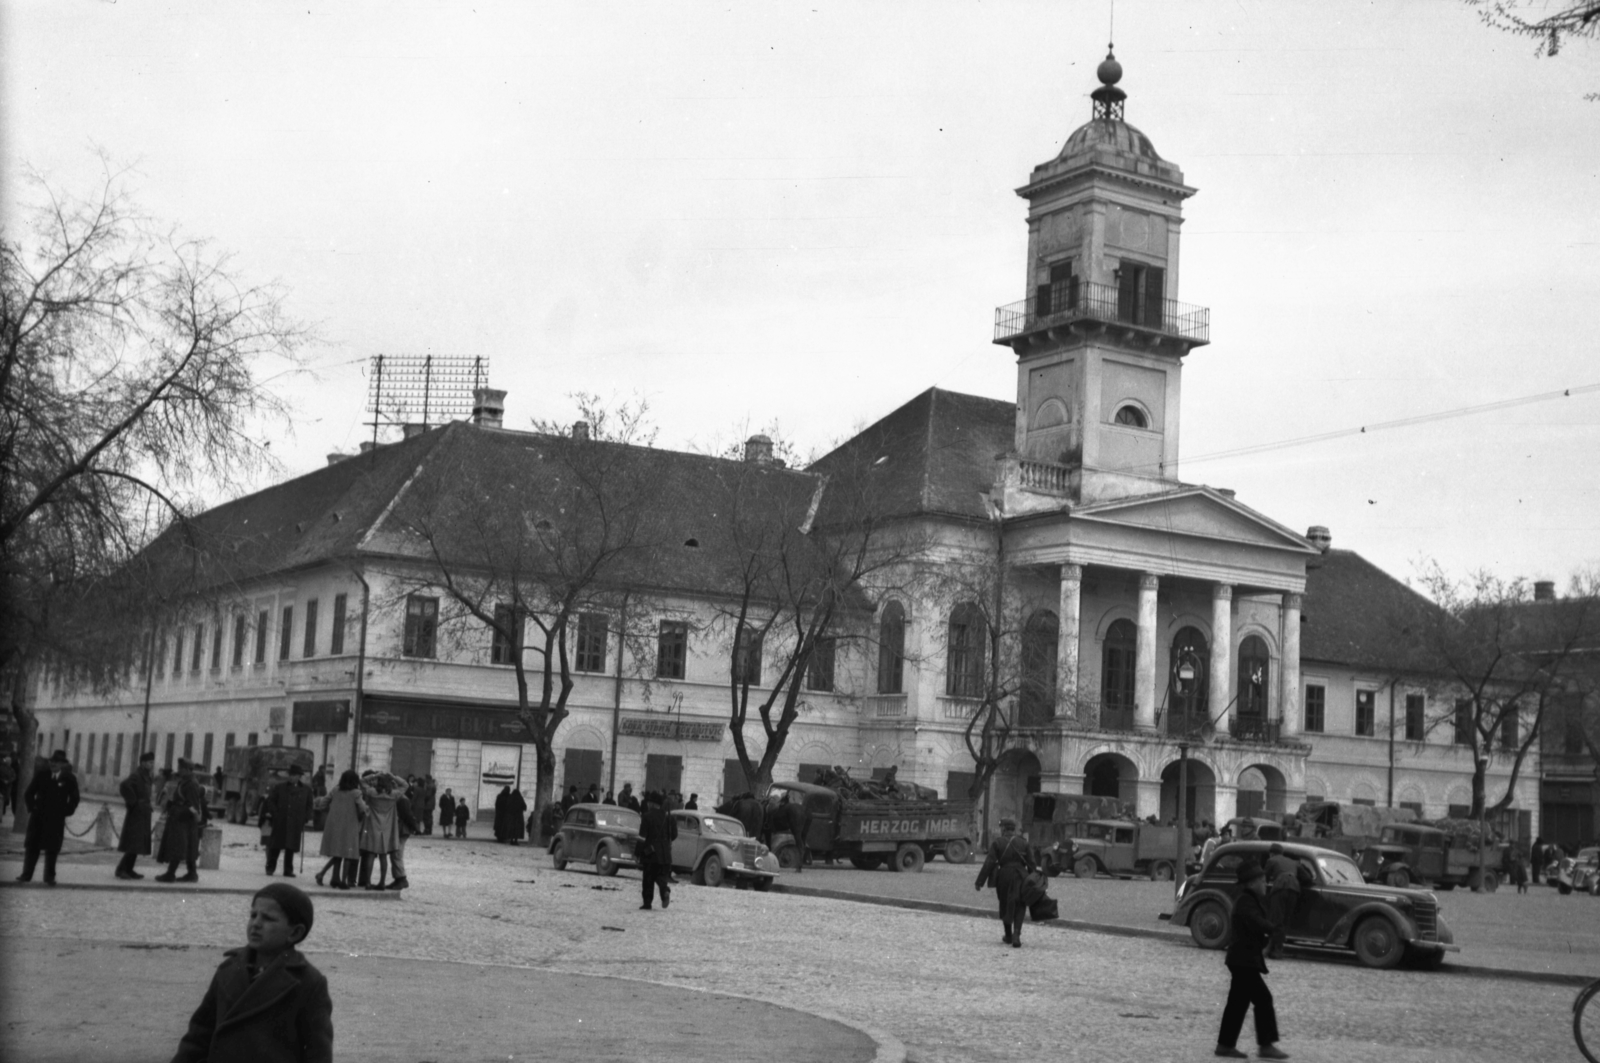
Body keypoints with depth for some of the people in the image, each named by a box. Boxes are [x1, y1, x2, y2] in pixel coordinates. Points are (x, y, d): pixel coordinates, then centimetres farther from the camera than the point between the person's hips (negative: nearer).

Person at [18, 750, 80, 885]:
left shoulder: (69, 779, -3)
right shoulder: (41, 774, -1)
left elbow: (74, 799, 5)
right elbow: (28, 793, 5)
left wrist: (65, 813, -2)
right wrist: (32, 808, -2)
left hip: (56, 819, -1)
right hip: (38, 817, 1)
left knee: (52, 849, -1)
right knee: (31, 846, 4)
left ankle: (49, 877, 5)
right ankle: (26, 874, 10)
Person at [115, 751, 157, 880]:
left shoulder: (147, 776, 13)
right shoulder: (137, 775, -15)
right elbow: (124, 786, -32)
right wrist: (133, 802, -24)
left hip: (143, 815, 9)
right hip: (136, 814, -9)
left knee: (138, 844, 11)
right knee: (134, 844, -10)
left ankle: (128, 869, 16)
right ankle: (121, 869, -6)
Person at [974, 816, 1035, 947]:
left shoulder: (997, 843, -5)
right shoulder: (1023, 844, 1)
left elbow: (989, 863, -9)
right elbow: (1031, 864, 2)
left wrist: (980, 882, -7)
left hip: (1003, 877, -1)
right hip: (1020, 878, 1)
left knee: (1005, 907, 17)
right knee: (1018, 907, 5)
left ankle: (1009, 935, 27)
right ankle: (1016, 935, -11)